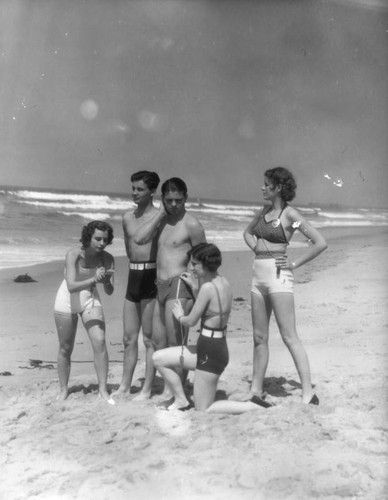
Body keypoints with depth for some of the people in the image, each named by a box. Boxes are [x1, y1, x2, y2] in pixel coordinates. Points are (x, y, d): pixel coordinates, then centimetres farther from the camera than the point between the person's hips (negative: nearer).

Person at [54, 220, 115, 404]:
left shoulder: (107, 259, -17)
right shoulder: (74, 254, -27)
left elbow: (110, 292, -17)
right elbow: (71, 286, -36)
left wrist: (106, 282, -38)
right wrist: (94, 280, -49)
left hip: (90, 300, 2)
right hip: (67, 301, -2)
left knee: (100, 342, -12)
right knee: (65, 348, 6)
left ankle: (103, 389, -2)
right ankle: (63, 389, 24)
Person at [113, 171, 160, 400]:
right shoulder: (128, 217, 11)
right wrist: (137, 267, 11)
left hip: (152, 277, -6)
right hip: (133, 276, 6)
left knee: (149, 338, 1)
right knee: (129, 337, 12)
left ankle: (147, 389, 11)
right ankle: (125, 386, 22)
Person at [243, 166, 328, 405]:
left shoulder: (290, 214, -8)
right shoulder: (265, 210, 12)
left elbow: (321, 243, -12)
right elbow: (247, 232, 30)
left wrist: (294, 263, -10)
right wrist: (255, 246, 9)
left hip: (278, 276, -7)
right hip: (259, 275, 8)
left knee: (289, 336, -8)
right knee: (259, 337, 12)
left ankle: (308, 393, -3)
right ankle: (256, 389, 21)